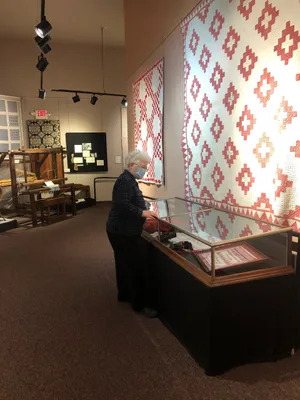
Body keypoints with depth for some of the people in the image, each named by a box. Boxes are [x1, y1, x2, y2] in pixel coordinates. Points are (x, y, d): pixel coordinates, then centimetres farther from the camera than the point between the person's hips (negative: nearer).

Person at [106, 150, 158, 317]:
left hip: (122, 230, 11)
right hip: (123, 232, -11)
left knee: (125, 264, 20)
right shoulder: (126, 181, -20)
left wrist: (145, 207, 12)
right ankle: (141, 303, 5)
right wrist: (142, 213, -27)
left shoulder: (129, 180, 15)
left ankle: (125, 294, 35)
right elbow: (122, 204, -30)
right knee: (138, 266, -5)